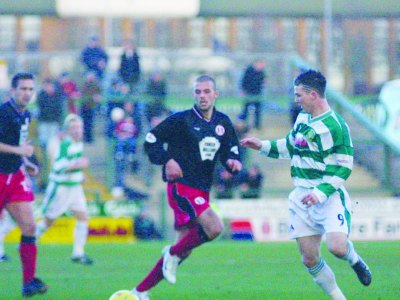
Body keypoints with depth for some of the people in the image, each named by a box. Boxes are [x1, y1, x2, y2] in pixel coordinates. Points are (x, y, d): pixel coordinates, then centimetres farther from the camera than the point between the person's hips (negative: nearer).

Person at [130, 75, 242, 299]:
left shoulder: (223, 123, 10)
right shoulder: (181, 120, -6)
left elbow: (231, 148, 18)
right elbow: (151, 140, -1)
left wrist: (233, 160, -6)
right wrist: (168, 160, -16)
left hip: (202, 191, 7)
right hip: (182, 187, -7)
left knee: (184, 251, 6)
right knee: (215, 228, -26)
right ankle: (173, 254, -2)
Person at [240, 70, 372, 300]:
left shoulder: (335, 126, -14)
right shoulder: (302, 118, 10)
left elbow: (343, 167, -16)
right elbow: (289, 147, 27)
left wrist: (321, 192, -24)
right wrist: (262, 146, 18)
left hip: (329, 196, -7)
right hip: (301, 197, 7)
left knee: (337, 247, -26)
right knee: (310, 259, 3)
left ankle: (354, 259, 10)